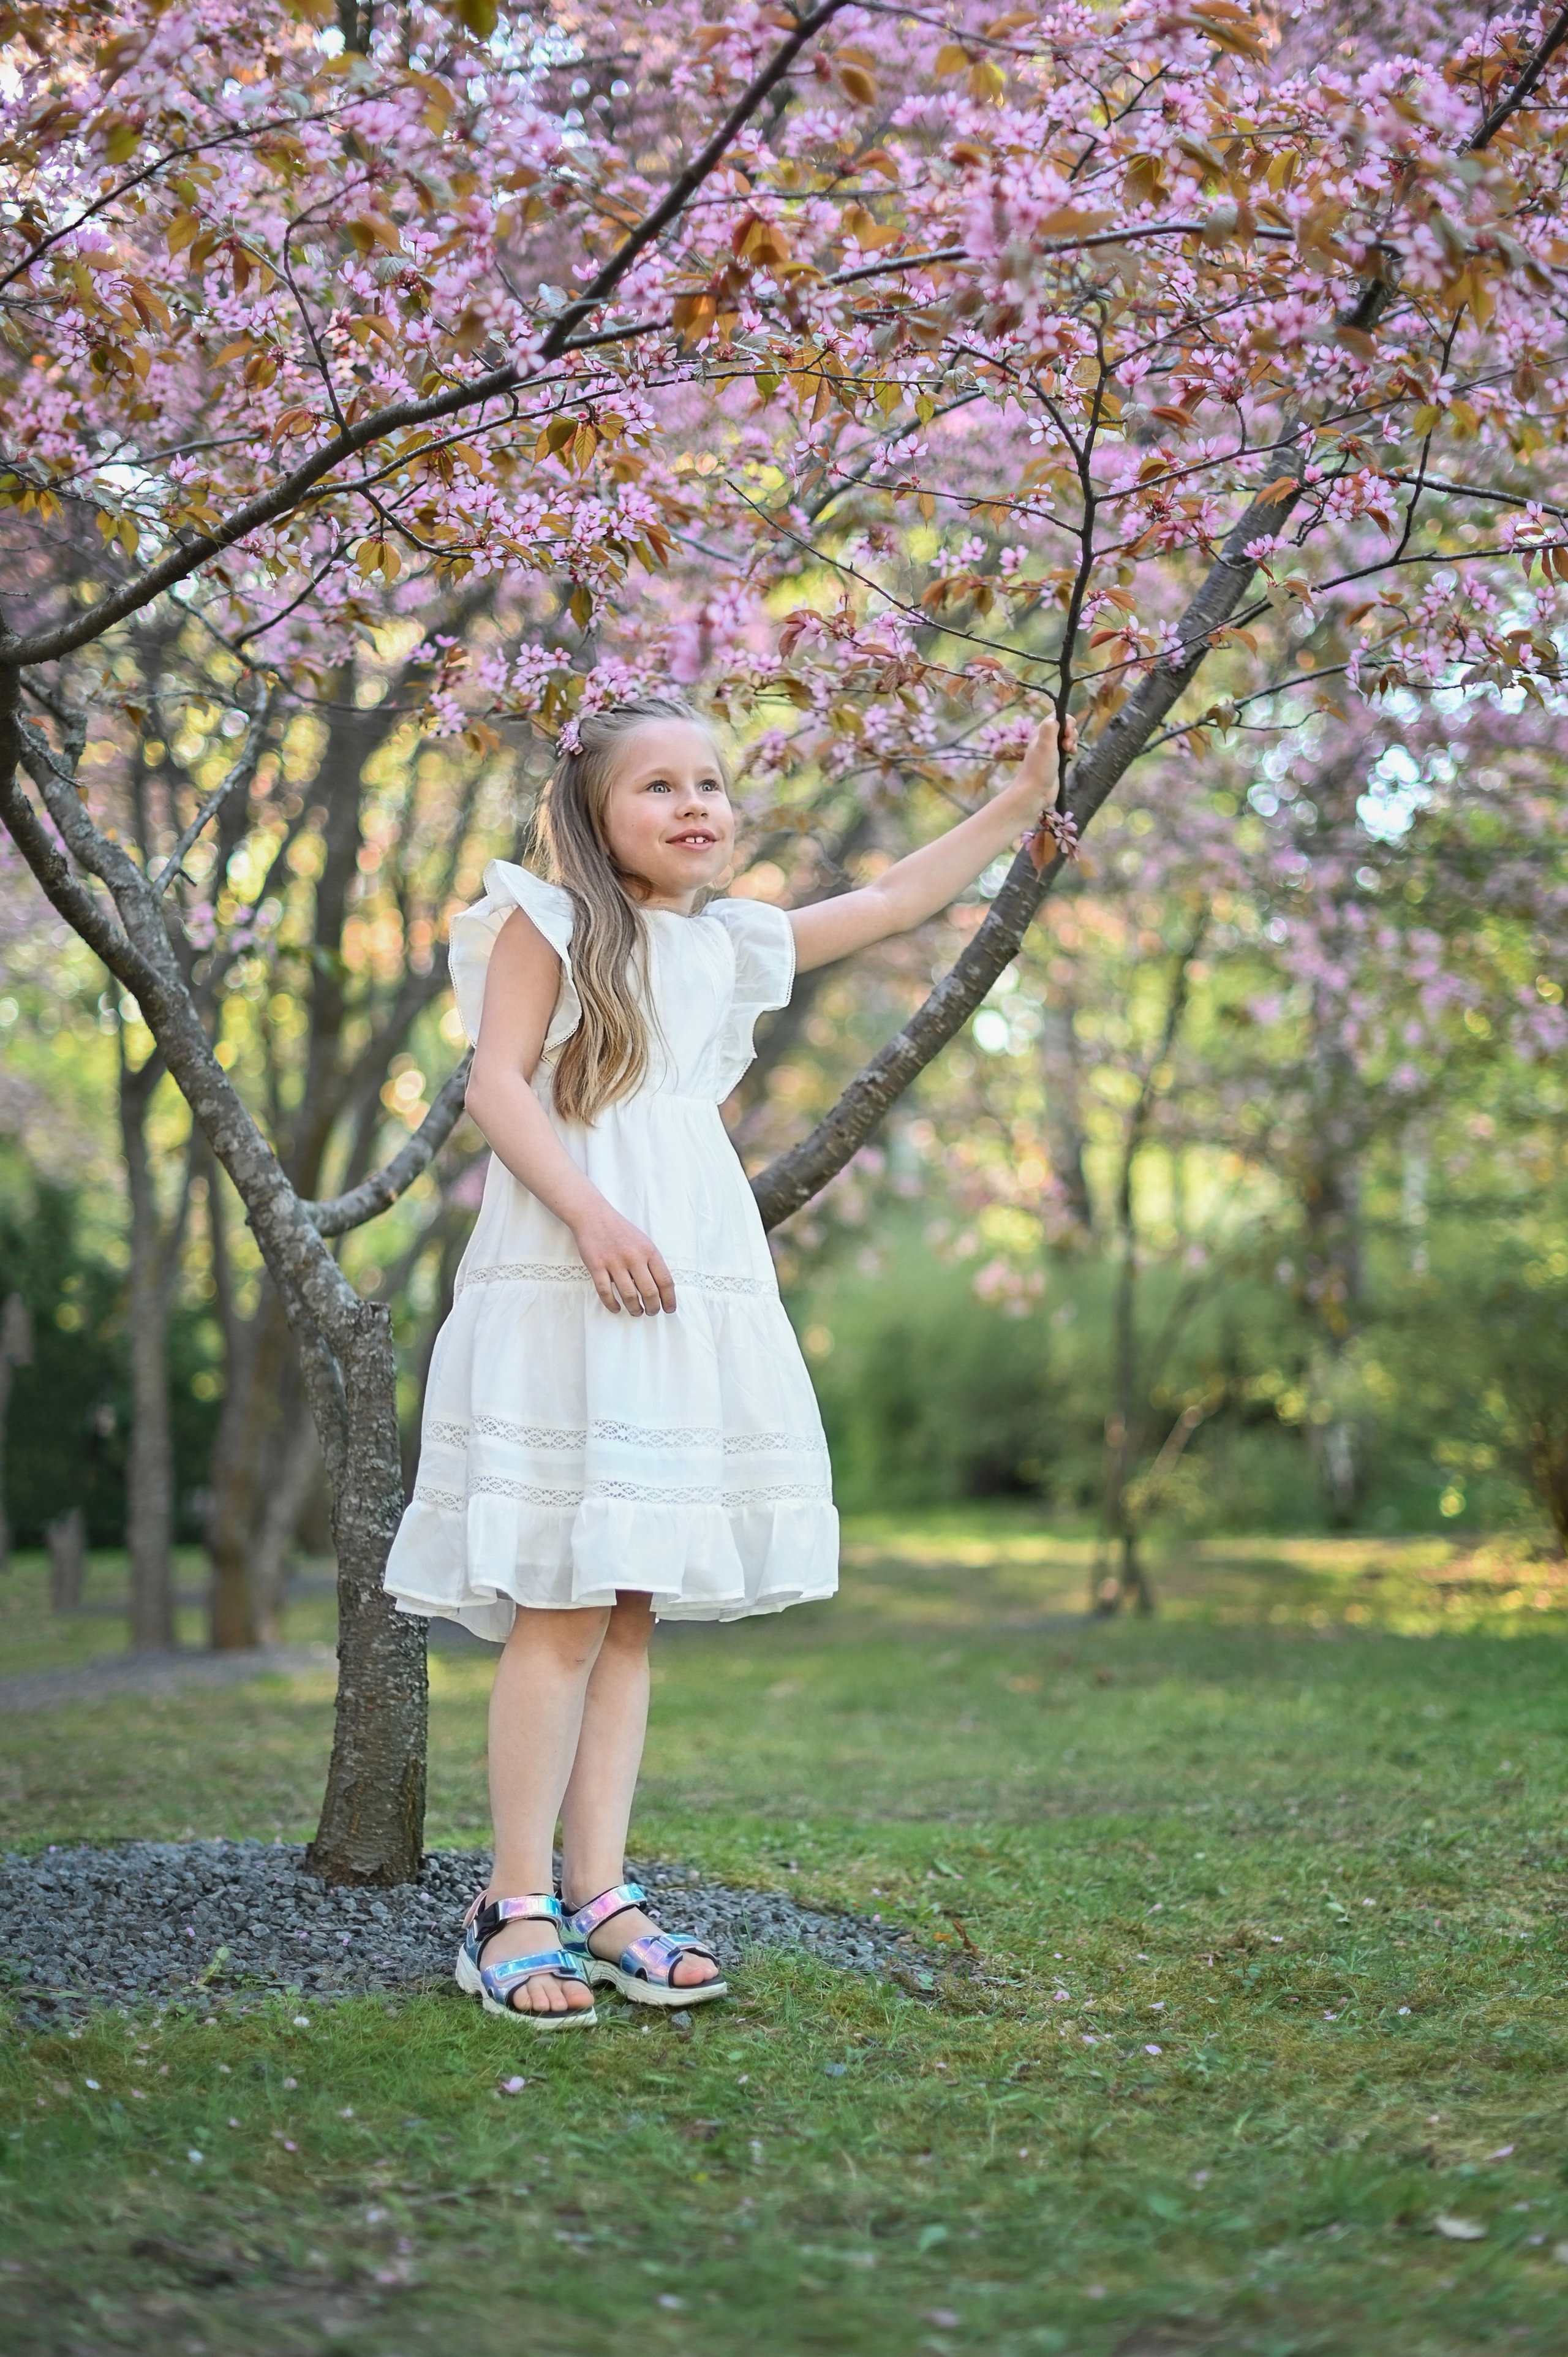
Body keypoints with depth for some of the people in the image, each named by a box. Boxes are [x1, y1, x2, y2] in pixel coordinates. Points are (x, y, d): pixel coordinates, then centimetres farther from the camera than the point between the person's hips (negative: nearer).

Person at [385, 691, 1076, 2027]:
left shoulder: (733, 946, 20)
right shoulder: (548, 923, 4)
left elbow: (899, 898, 25)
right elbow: (498, 1081, -6)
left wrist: (1023, 802, 18)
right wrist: (590, 1216, -19)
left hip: (695, 1289, 6)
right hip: (561, 1288, -6)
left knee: (634, 1611, 4)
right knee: (562, 1606, -10)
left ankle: (599, 1894, 6)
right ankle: (518, 1909, -6)